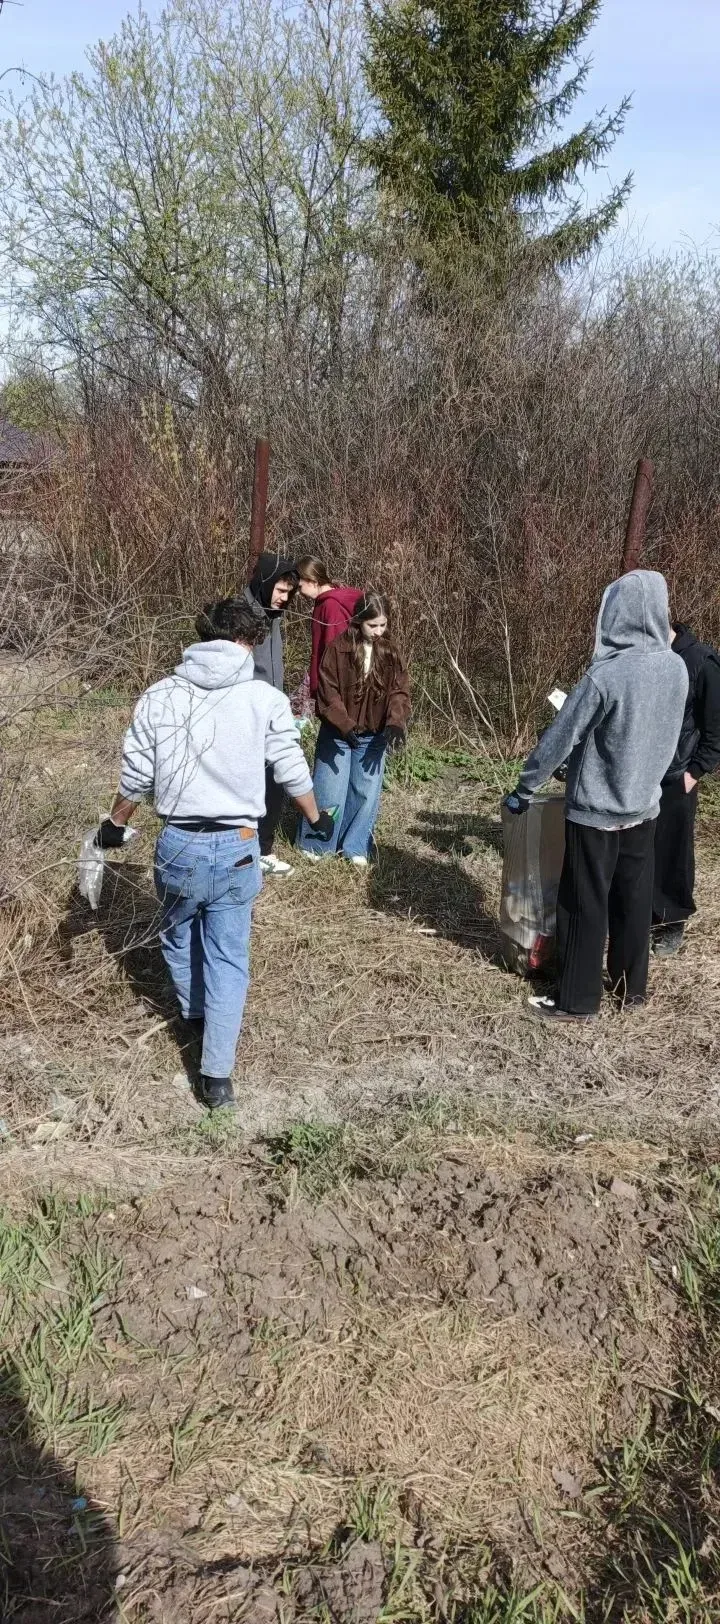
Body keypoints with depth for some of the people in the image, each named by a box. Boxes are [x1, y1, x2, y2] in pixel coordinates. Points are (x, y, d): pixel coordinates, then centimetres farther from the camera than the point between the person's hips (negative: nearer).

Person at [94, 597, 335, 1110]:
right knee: (229, 957, 8)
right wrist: (317, 818, 21)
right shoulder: (265, 698, -4)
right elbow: (293, 772, 2)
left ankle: (196, 1012, 49)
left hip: (178, 842, 1)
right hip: (236, 846, -1)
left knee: (179, 934, 27)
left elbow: (137, 776, 2)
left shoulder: (159, 695, -1)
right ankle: (218, 1075, 4)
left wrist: (115, 823, 20)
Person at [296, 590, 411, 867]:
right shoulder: (339, 648, -12)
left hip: (374, 737, 3)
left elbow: (399, 690, -4)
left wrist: (395, 723, -21)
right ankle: (315, 844, 20)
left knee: (366, 793, 8)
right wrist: (344, 725, -25)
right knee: (330, 792, 3)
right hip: (338, 734, -3)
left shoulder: (390, 652, -1)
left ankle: (355, 847, 22)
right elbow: (327, 691, -14)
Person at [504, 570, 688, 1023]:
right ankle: (633, 985, 30)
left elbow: (560, 739, -16)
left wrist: (524, 789, -4)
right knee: (635, 899, 17)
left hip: (596, 810, -6)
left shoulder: (606, 675, -24)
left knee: (585, 906, 5)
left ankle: (579, 999, 14)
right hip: (644, 806, 6)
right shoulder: (677, 669, -3)